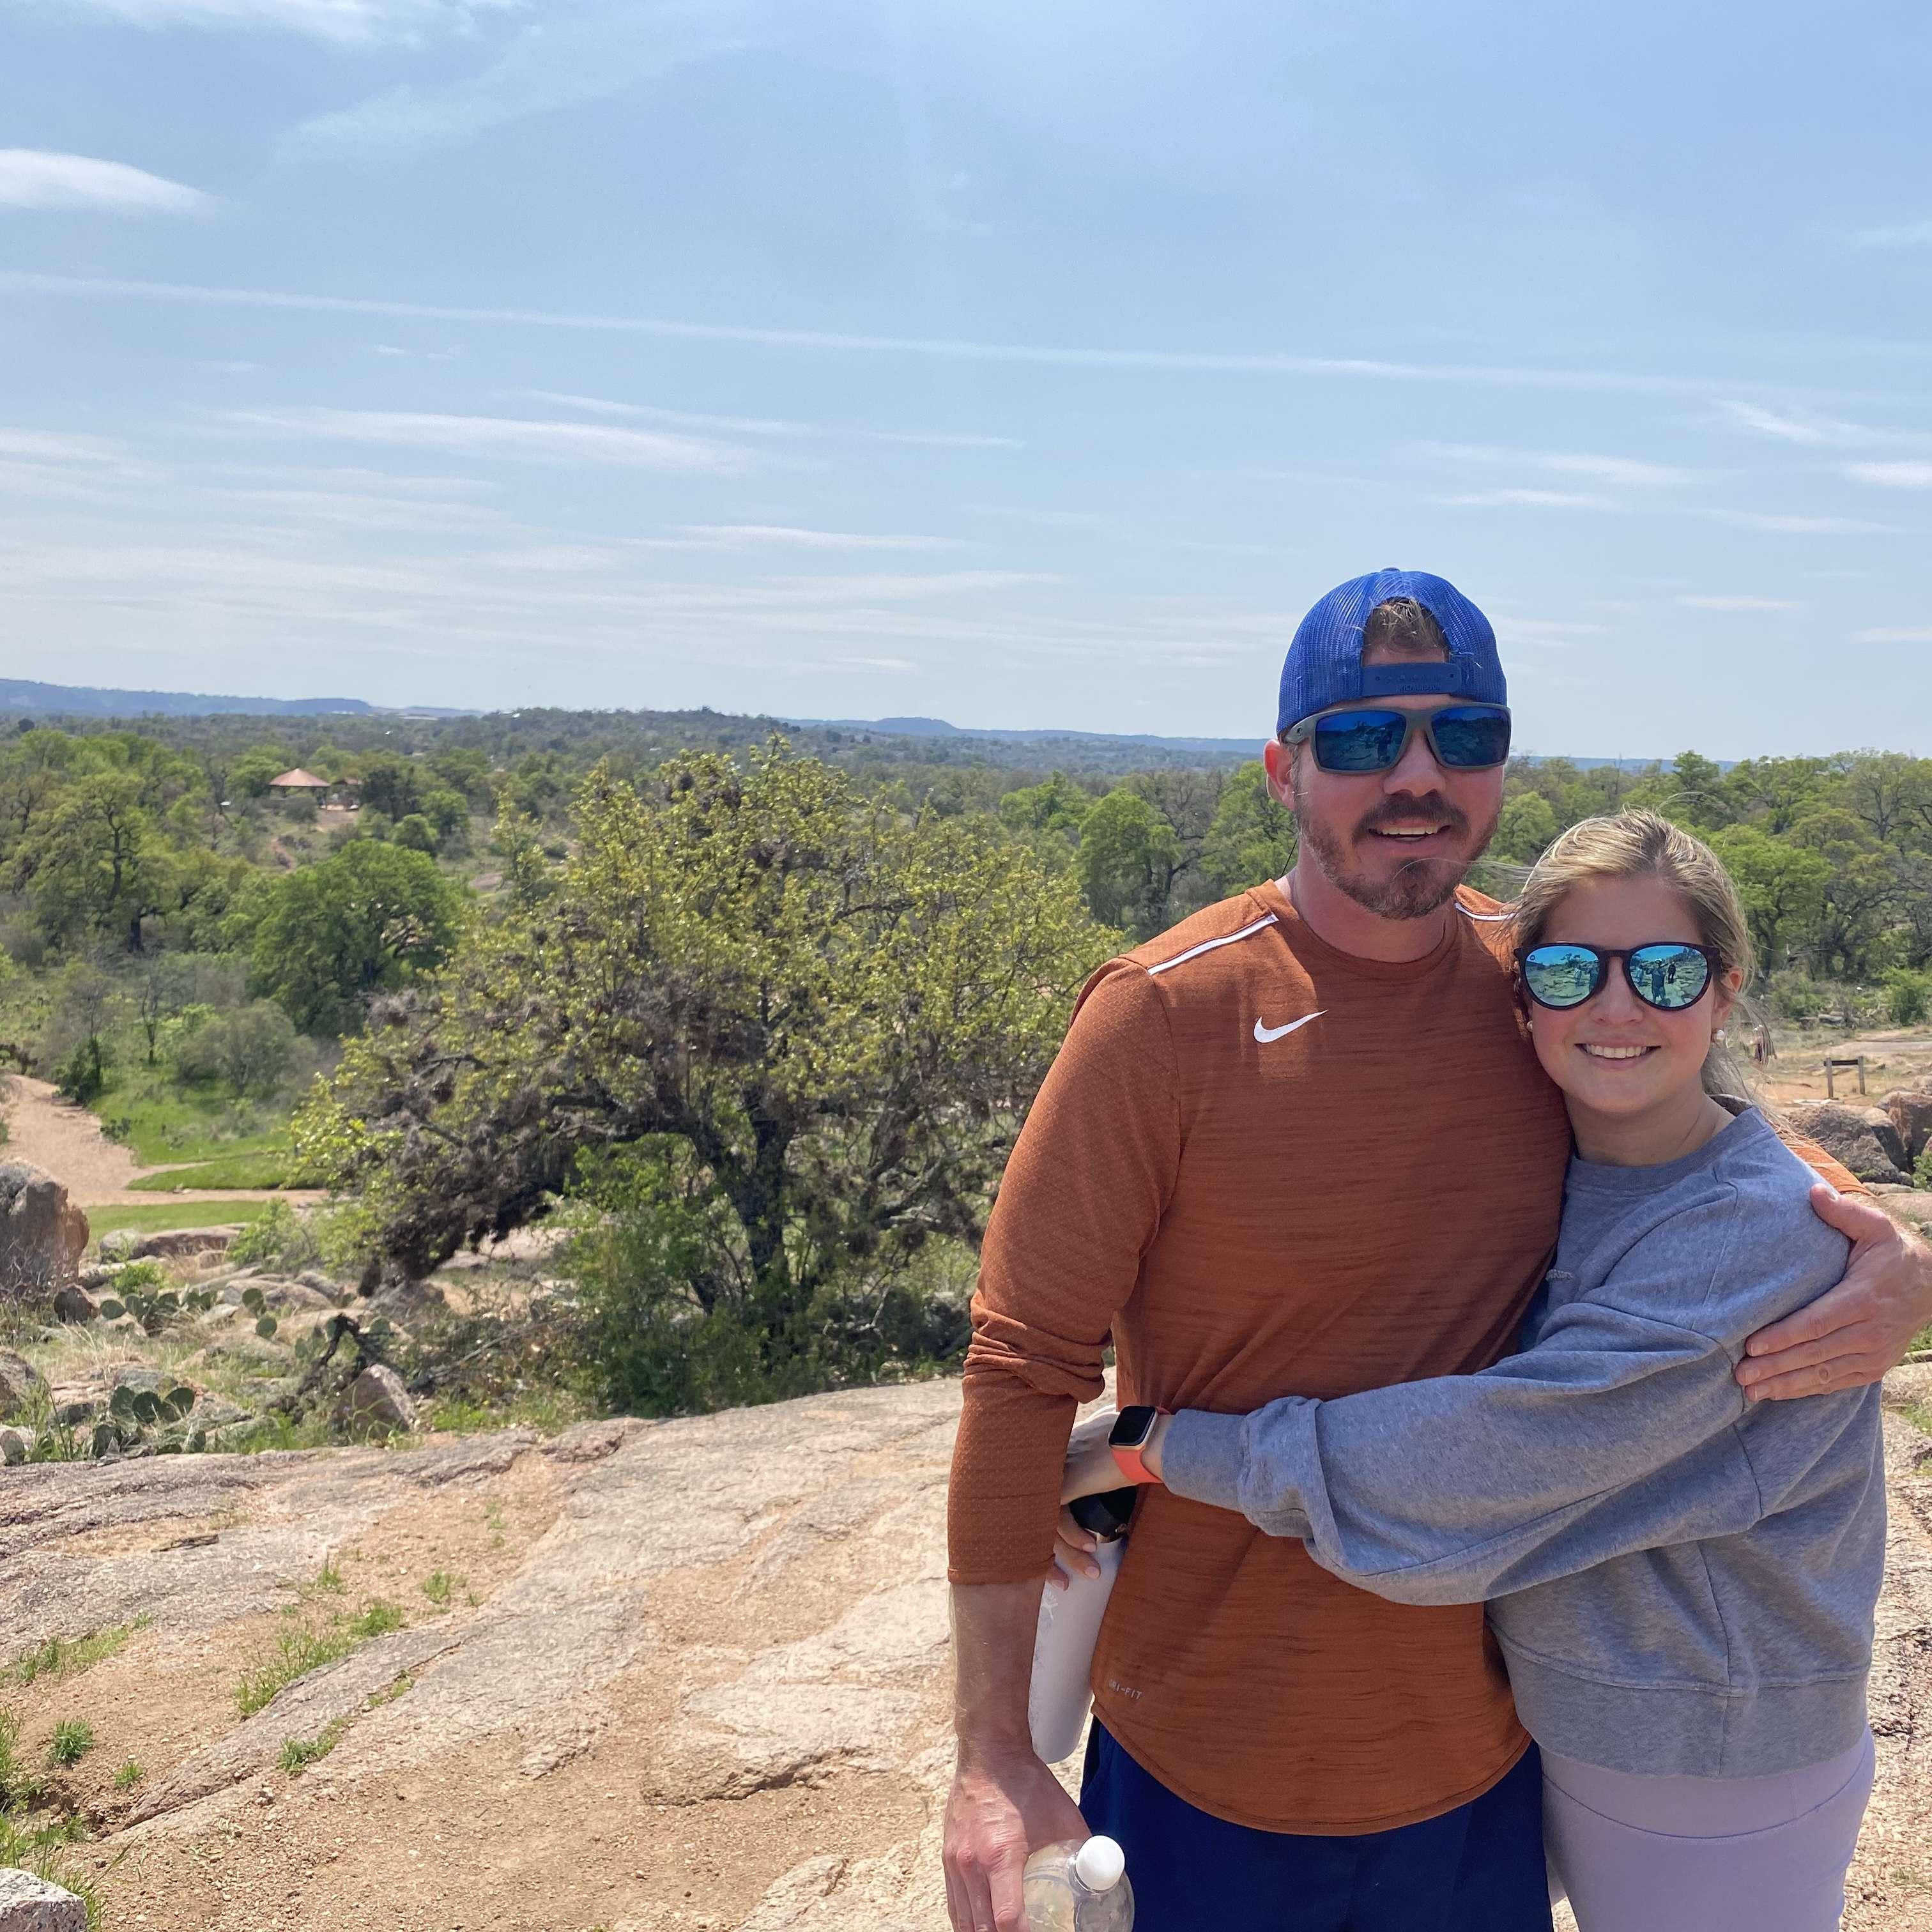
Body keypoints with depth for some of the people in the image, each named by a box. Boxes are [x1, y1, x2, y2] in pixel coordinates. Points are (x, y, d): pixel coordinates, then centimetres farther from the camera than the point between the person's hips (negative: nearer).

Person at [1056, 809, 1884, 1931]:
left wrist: (1156, 1447, -29)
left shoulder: (1761, 1224, -26)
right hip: (1574, 1723, 6)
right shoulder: (1543, 1172, -2)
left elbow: (1504, 1454, -32)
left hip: (1717, 1787, -6)